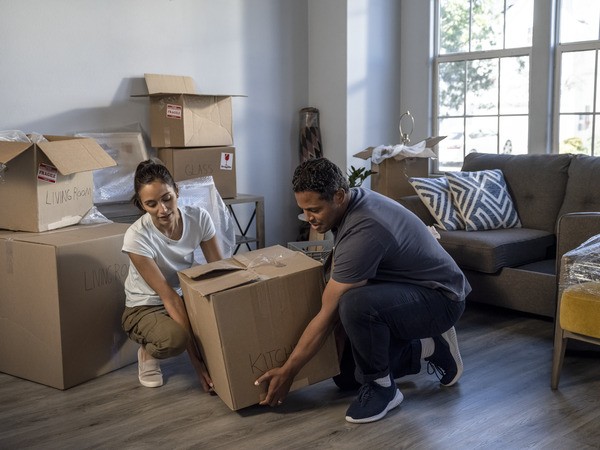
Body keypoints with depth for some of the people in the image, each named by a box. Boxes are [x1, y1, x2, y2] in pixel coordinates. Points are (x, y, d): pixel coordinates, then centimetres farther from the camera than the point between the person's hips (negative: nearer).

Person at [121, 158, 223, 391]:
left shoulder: (198, 217, -17)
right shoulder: (137, 237, -27)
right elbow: (168, 296, -29)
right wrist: (195, 356, -31)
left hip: (187, 297, 4)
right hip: (145, 308, -3)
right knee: (175, 337, -37)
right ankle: (148, 352, -1)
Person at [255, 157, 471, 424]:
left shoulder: (364, 231, -32)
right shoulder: (352, 202, -4)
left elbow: (329, 315, -28)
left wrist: (287, 372, -21)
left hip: (441, 298, -10)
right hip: (407, 290, 10)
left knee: (356, 305, -39)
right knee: (346, 375, 9)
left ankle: (381, 387, -14)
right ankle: (427, 347, 19)